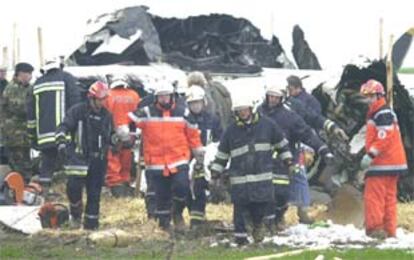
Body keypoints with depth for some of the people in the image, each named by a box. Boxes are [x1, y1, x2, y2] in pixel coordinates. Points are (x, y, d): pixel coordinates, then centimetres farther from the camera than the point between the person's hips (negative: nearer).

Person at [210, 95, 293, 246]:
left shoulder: (267, 125, 4)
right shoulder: (231, 131, 3)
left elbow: (281, 143, 16)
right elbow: (221, 155, 10)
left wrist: (288, 162, 13)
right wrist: (214, 175, 7)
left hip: (263, 176, 0)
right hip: (239, 178, 0)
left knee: (263, 203, -4)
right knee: (240, 207, -4)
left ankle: (258, 223, 27)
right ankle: (240, 235, 10)